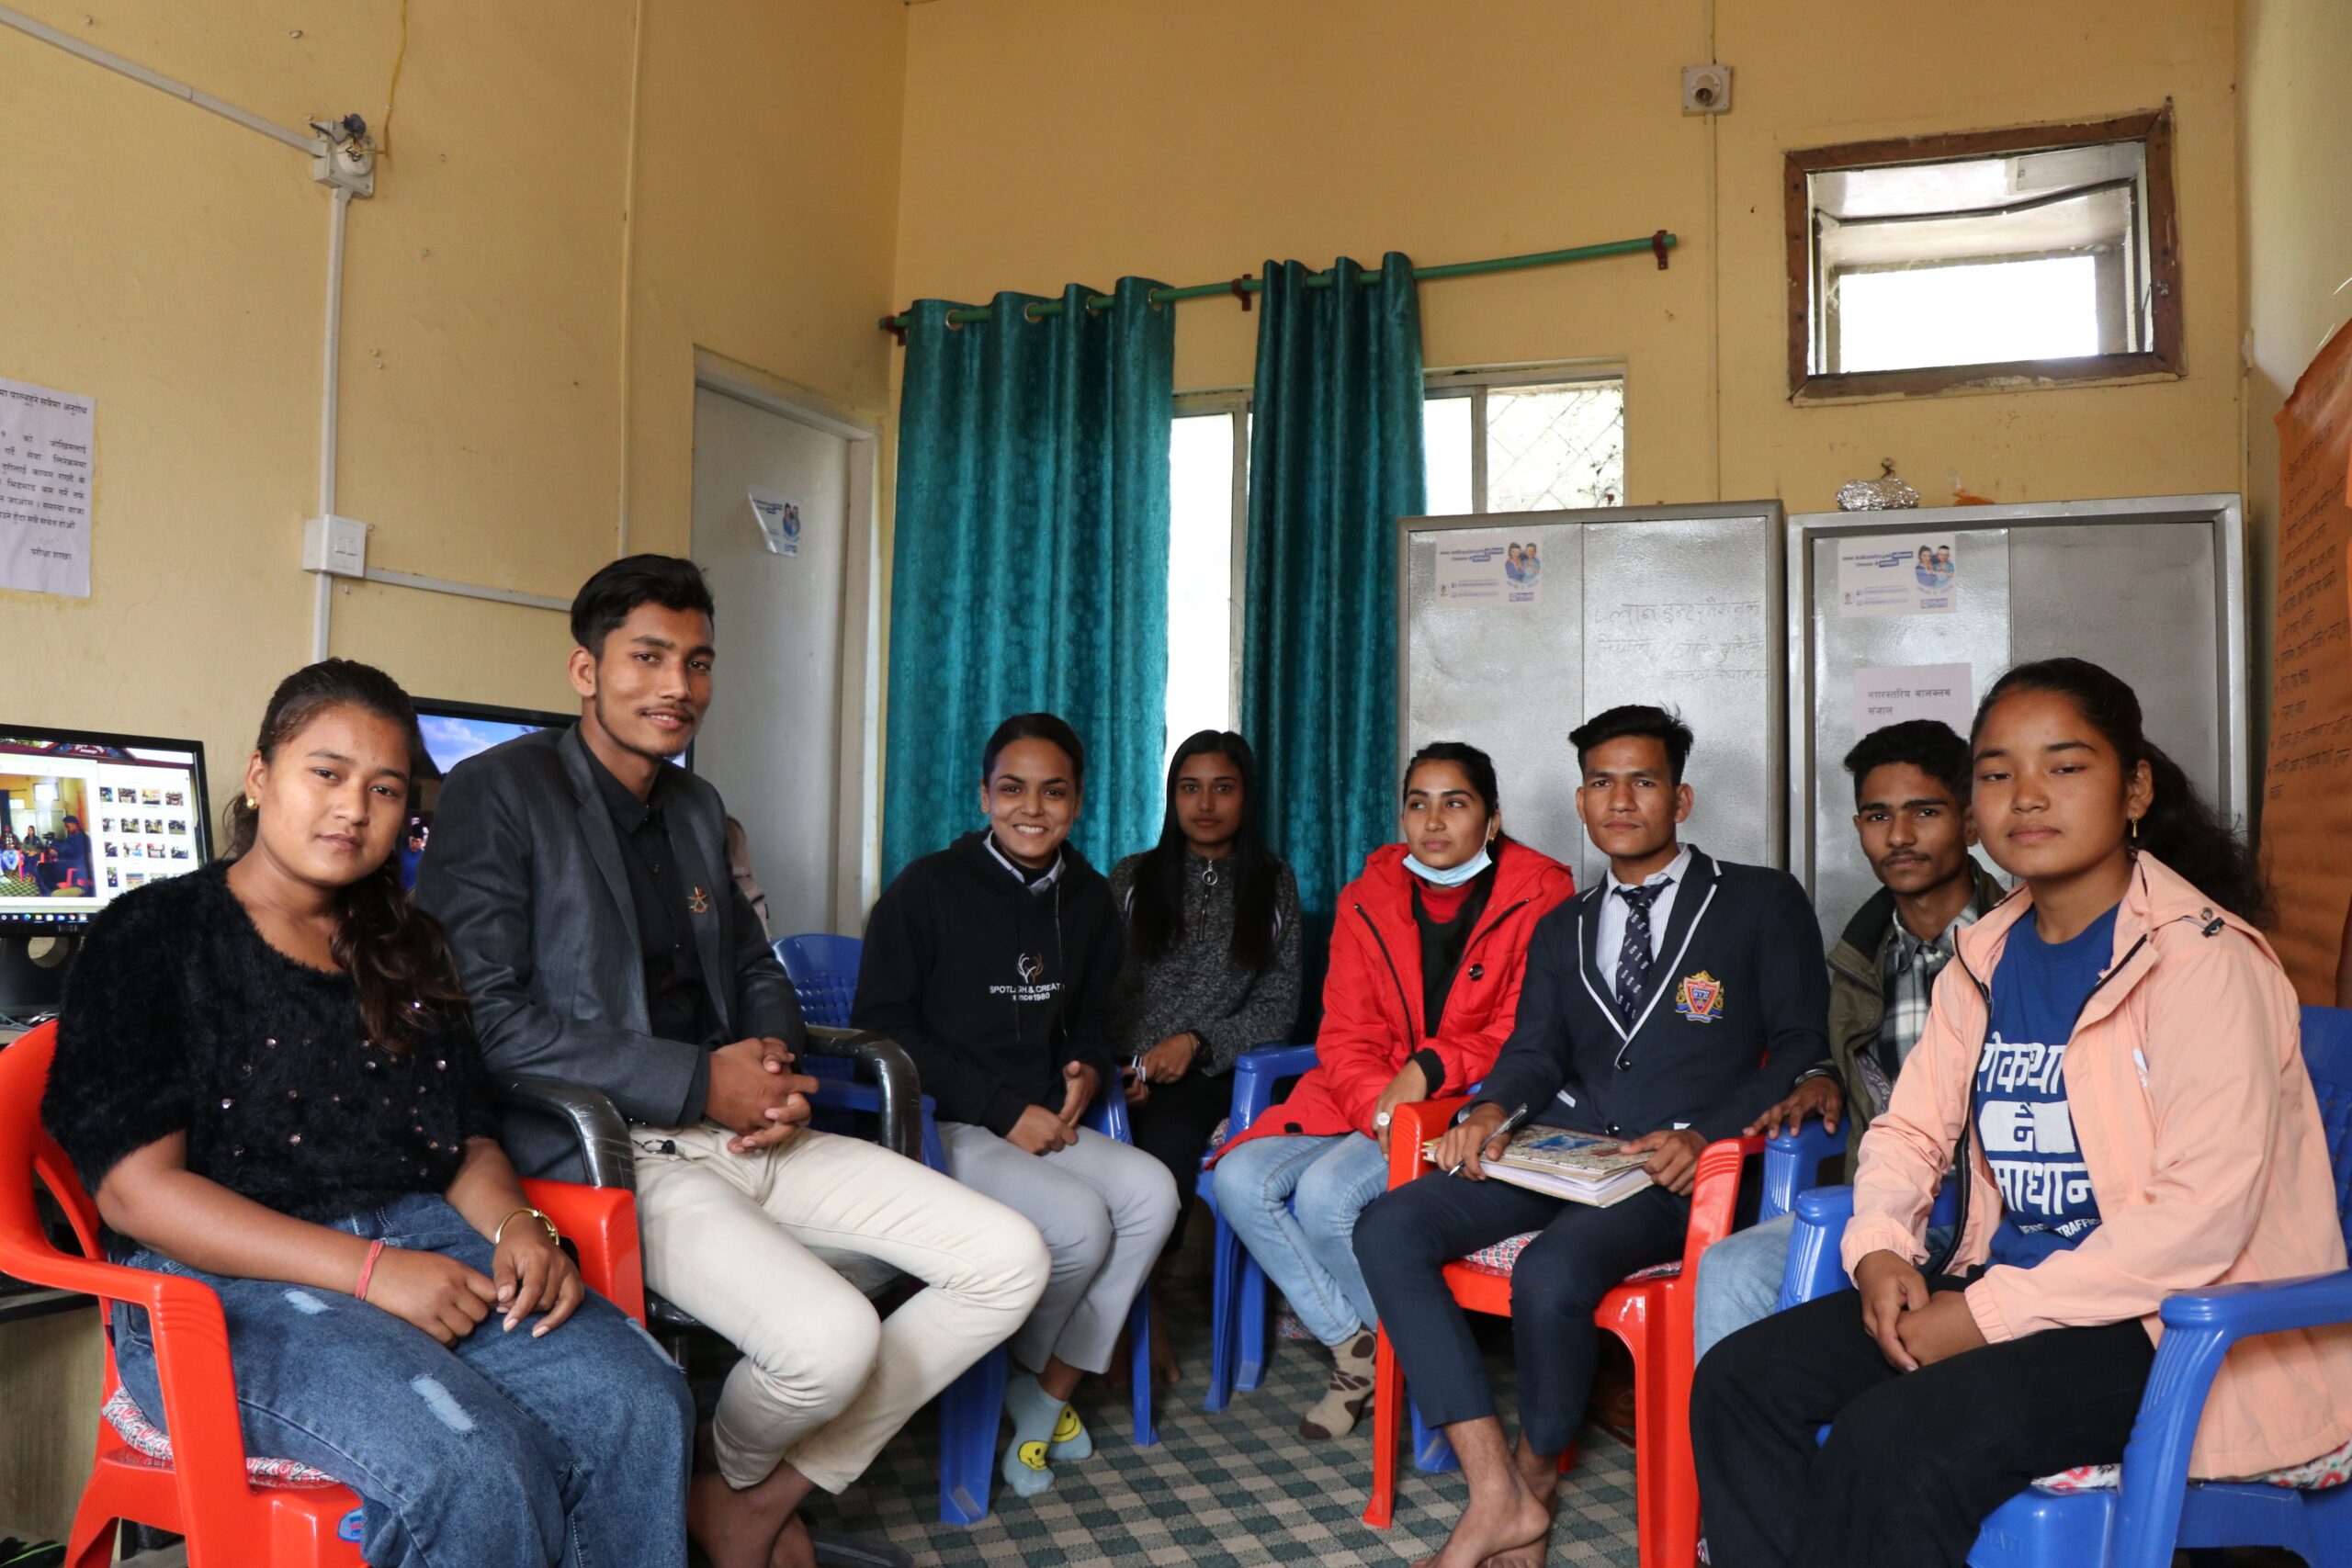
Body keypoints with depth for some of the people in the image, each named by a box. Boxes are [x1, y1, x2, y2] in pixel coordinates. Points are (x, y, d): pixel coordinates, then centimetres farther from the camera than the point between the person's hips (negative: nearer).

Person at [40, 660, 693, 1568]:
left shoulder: (405, 950, 19)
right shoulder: (151, 938, 2)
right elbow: (134, 1186, -8)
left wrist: (517, 1225, -6)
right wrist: (367, 1271, -18)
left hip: (423, 1238, 5)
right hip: (225, 1284, -5)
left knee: (642, 1408, -23)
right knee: (475, 1465, -32)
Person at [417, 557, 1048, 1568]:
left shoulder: (696, 806, 18)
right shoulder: (499, 792, -5)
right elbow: (485, 1019, -14)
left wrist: (775, 1065, 0)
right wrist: (700, 1083, -16)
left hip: (742, 1131, 7)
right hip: (612, 1151, -7)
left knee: (1009, 1261, -6)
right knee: (831, 1337, -30)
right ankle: (734, 1481, 9)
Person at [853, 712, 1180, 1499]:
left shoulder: (1087, 899, 10)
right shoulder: (926, 889, -7)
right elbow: (882, 1024, -9)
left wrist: (1086, 1071, -4)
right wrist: (1003, 1110, -15)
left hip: (1043, 1123, 6)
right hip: (942, 1129, -6)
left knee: (1151, 1191, -21)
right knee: (1080, 1221, -27)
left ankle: (1048, 1395, -6)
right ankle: (1018, 1385, 3)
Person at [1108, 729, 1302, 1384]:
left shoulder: (1273, 884, 11)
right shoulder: (1133, 877, 14)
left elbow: (1280, 1007, 5)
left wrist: (1196, 1043, -10)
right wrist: (1121, 1067, -10)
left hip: (1210, 1072, -1)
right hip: (1126, 1068, 1)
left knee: (1170, 1139, -33)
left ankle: (1143, 1298, -10)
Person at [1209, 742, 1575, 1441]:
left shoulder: (1539, 895, -6)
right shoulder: (1369, 898, 7)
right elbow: (1345, 1035, 1)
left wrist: (1432, 1071, -23)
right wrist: (1380, 1108, -19)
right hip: (1363, 1099, 5)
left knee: (1328, 1193, -27)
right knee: (1241, 1178, -17)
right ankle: (1353, 1344, 1)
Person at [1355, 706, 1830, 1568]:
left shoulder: (1764, 903, 8)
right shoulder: (1561, 929, 22)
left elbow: (1801, 1045, 2)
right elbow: (1536, 1051, 13)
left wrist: (1703, 1136, -15)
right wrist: (1492, 1111, -11)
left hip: (1672, 1170, -5)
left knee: (1552, 1273, -33)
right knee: (1387, 1229, -18)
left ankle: (1537, 1471, 1)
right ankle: (1497, 1497, -16)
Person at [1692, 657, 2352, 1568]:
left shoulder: (2204, 958, -12)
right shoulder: (1986, 958, 10)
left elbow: (2205, 1215, -20)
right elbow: (1910, 1129, 13)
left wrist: (1990, 1314, -20)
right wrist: (1878, 1249, -8)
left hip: (2166, 1319, -7)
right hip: (2004, 1287, 7)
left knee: (1890, 1442, -29)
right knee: (1738, 1384, -10)